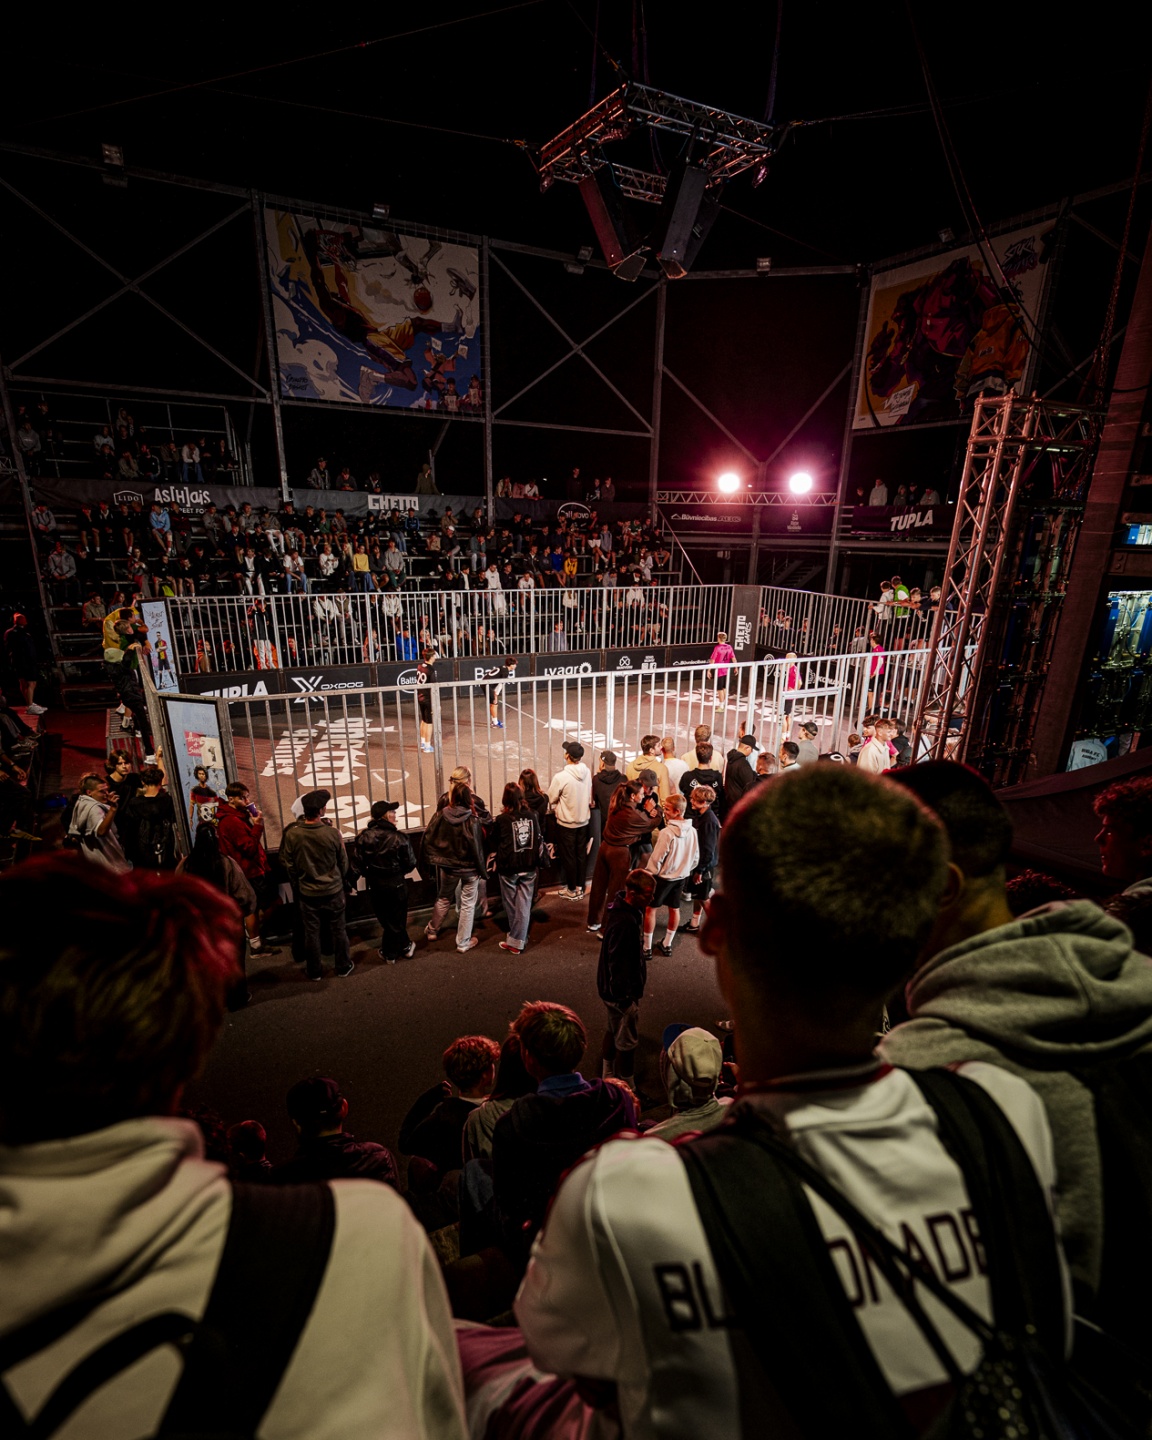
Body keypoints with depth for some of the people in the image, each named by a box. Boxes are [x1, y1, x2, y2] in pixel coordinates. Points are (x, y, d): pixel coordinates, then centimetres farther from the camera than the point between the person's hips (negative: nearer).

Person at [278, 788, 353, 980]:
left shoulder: (291, 834, -16)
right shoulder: (332, 833, -18)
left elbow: (288, 864, -4)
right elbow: (344, 863, -5)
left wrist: (297, 884, 14)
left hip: (307, 892, 1)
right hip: (333, 890, -1)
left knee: (311, 932, 15)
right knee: (338, 930, 15)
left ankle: (314, 971, 29)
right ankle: (343, 966, 29)